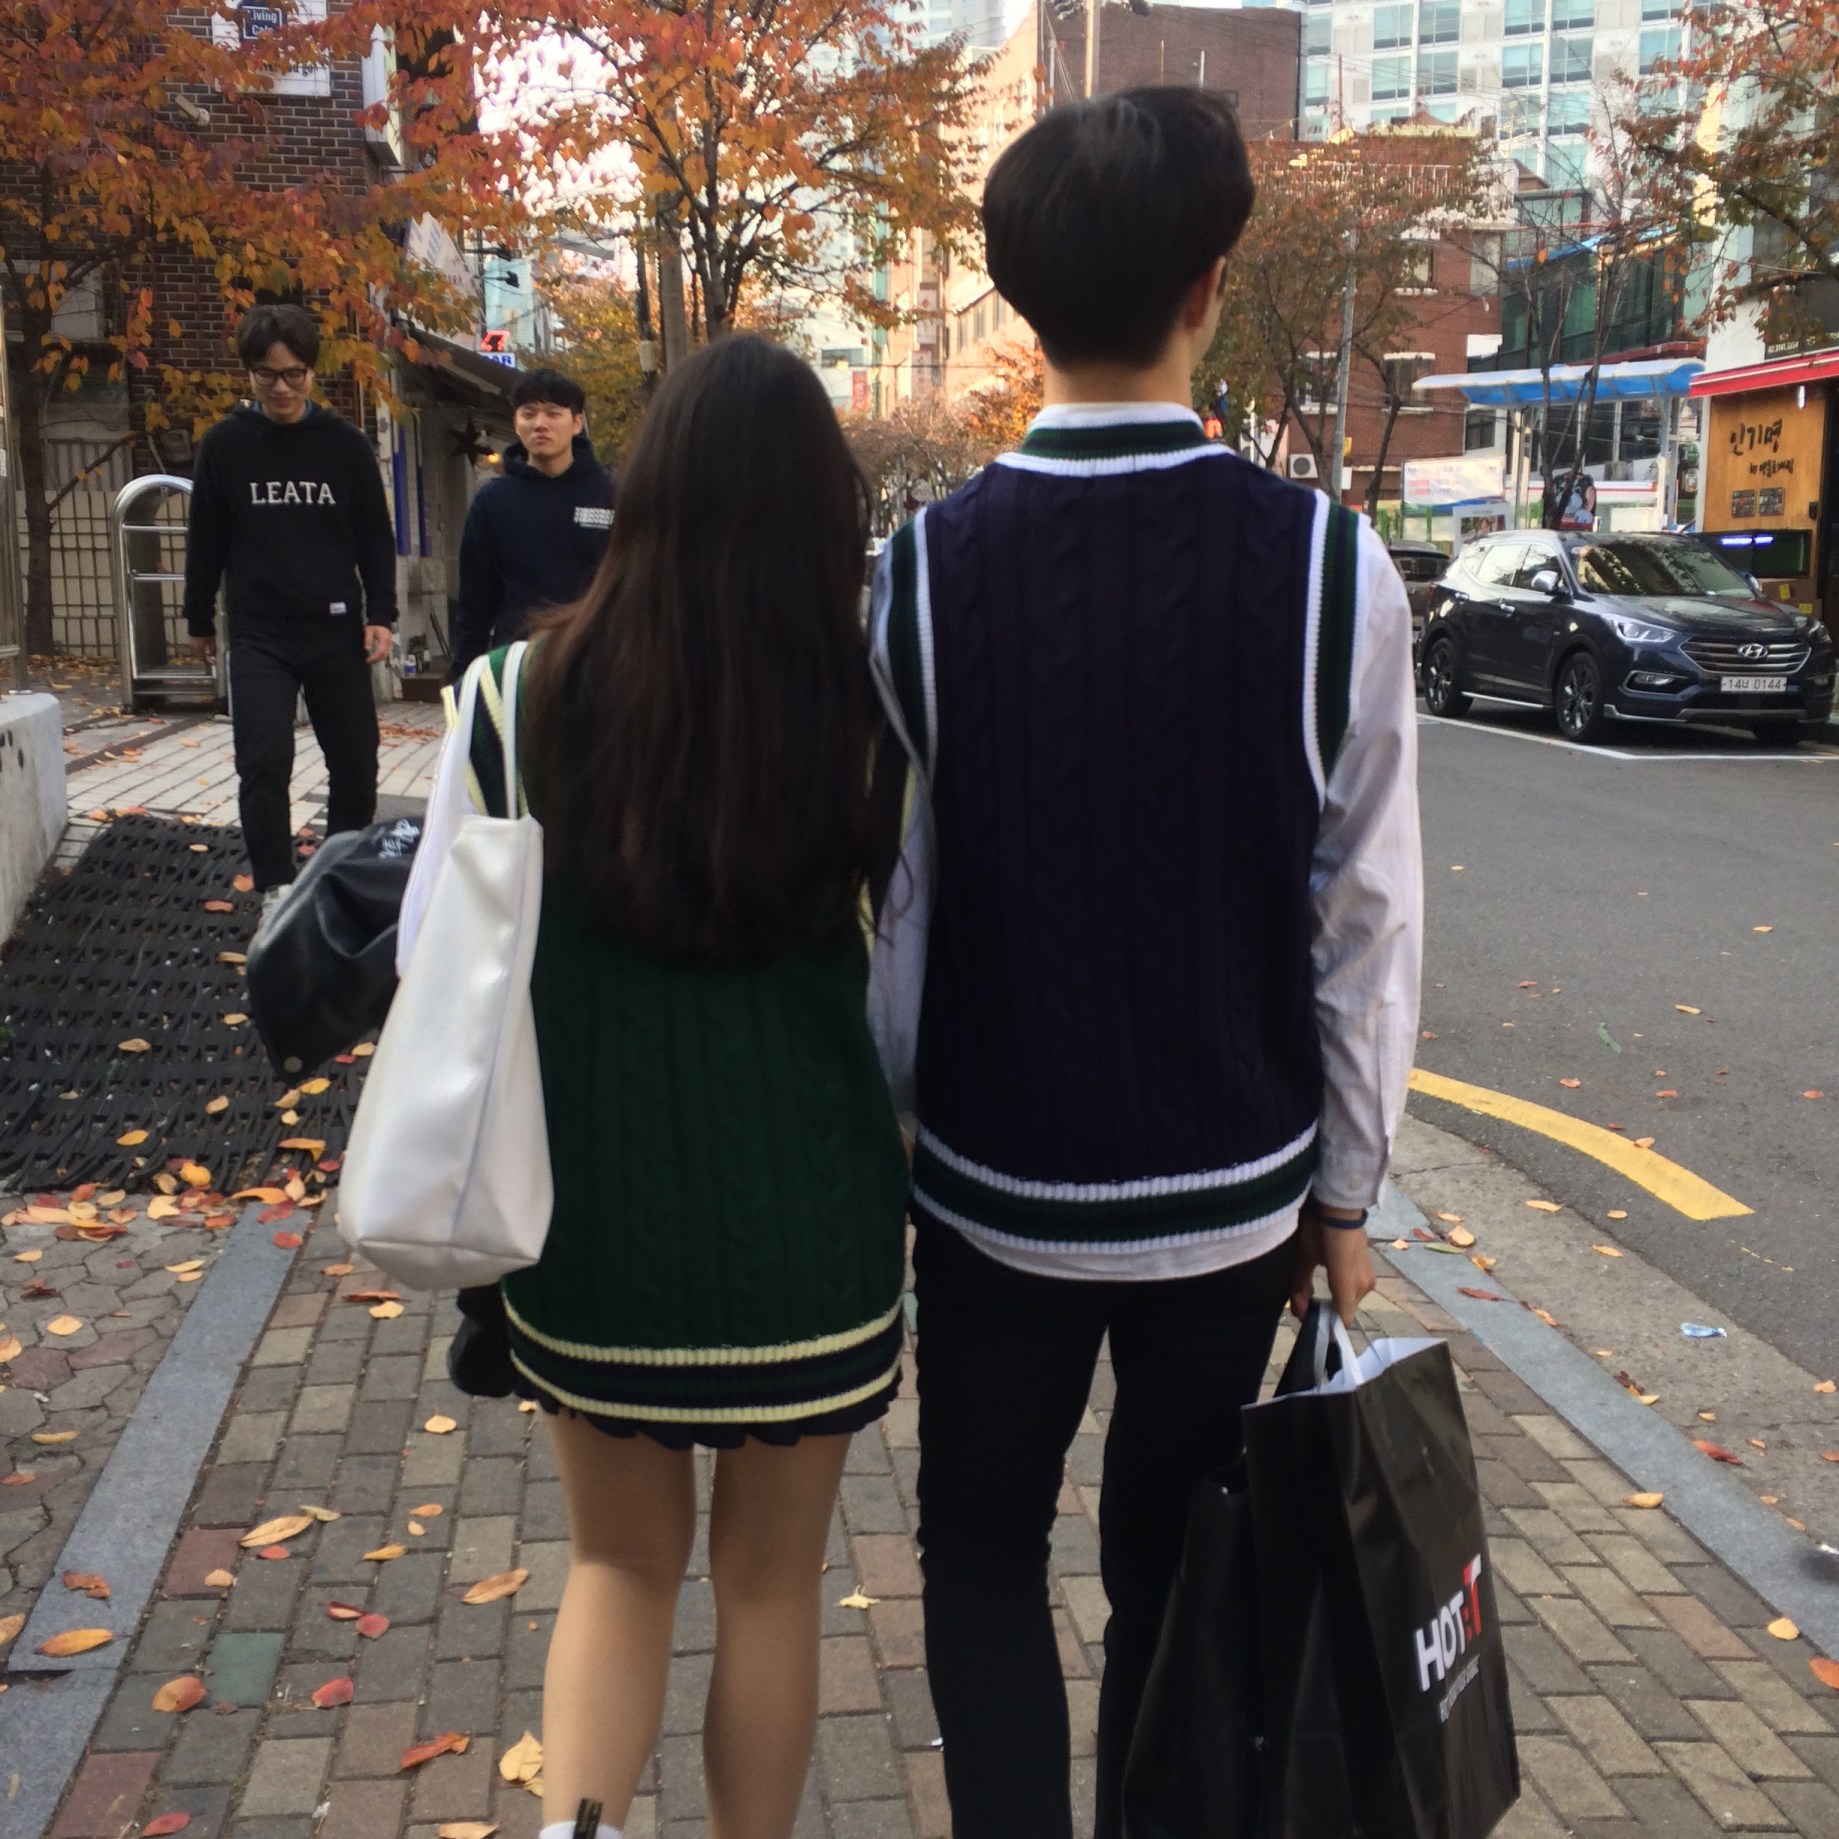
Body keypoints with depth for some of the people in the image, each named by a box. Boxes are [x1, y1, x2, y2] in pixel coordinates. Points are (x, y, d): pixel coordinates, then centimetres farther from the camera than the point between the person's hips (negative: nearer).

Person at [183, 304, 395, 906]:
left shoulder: (346, 444, 1)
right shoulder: (224, 445, 0)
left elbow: (376, 537, 5)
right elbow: (206, 540, 7)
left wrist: (380, 615, -3)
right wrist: (199, 620, 12)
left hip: (337, 632, 1)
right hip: (258, 636, -1)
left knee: (355, 760, 8)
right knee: (264, 763, -10)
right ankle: (276, 891, 0)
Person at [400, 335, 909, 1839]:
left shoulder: (530, 692, -10)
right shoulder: (870, 714, -13)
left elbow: (437, 953, -2)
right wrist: (900, 1157, 13)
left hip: (591, 1205, 1)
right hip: (807, 1213, -1)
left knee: (623, 1562, 23)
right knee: (770, 1579, 21)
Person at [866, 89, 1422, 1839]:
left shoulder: (926, 568, -12)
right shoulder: (1327, 564, -13)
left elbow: (893, 907, -9)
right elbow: (1365, 921, -9)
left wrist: (880, 1125, 5)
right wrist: (1344, 1186, 4)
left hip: (994, 1185, 0)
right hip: (1232, 1189, 1)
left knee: (984, 1553, 20)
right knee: (1173, 1563, 20)